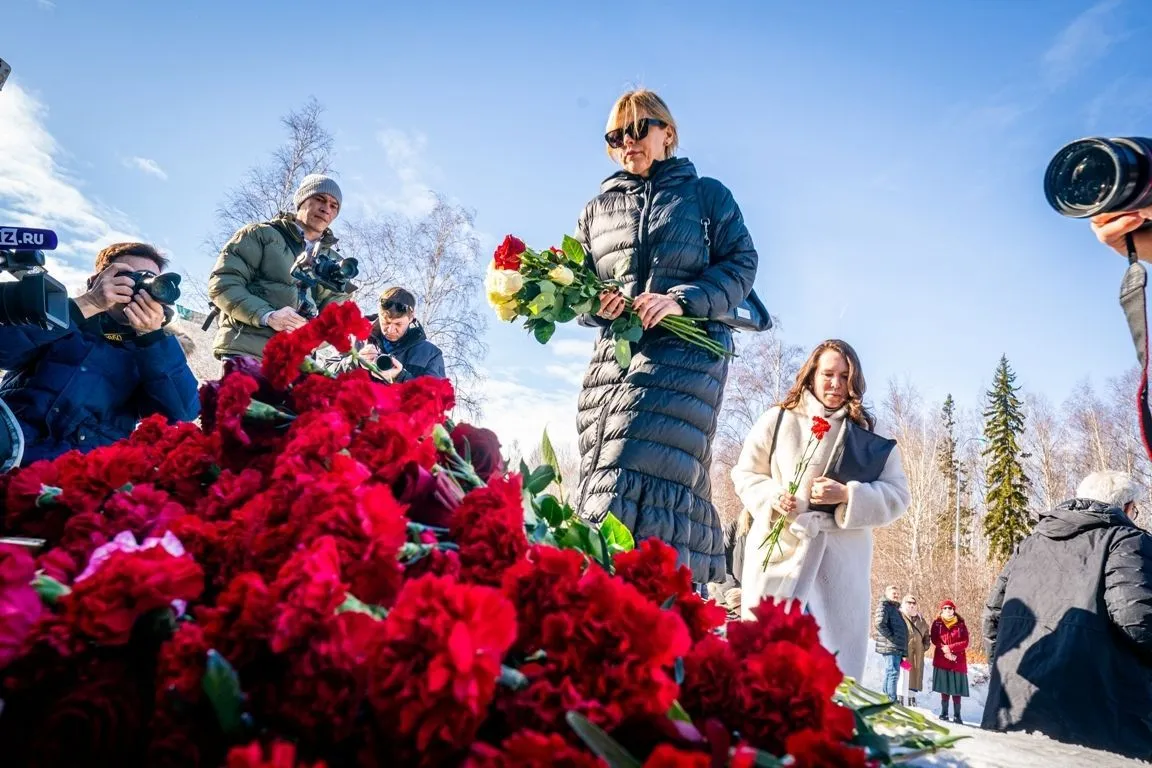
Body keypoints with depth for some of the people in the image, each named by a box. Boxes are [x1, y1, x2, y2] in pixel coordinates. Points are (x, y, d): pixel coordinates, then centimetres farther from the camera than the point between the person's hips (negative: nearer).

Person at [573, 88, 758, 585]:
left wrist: (682, 300, -14)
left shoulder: (707, 194, 14)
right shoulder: (597, 209, 23)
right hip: (614, 355, 5)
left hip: (688, 350, -4)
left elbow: (741, 265, 3)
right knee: (602, 475, -4)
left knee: (652, 474, -19)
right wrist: (595, 305, -7)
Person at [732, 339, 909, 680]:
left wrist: (847, 496, -11)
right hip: (779, 553, -1)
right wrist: (771, 497, -9)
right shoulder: (778, 420, 6)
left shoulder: (869, 438, 8)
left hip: (841, 563, 1)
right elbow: (745, 474, 11)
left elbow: (897, 496, 6)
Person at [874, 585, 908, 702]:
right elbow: (880, 624, -21)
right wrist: (891, 637, -16)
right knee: (893, 673, -12)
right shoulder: (884, 606, -6)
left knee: (889, 674, 13)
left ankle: (886, 700, 19)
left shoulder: (895, 608, 23)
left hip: (897, 648, 9)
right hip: (890, 646, -9)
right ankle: (892, 701, -12)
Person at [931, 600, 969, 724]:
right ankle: (944, 713, 12)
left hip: (958, 660, -1)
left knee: (956, 688, -2)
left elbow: (965, 642, -5)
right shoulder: (937, 623, 4)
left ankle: (957, 715, 2)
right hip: (941, 660, 1)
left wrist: (950, 648, -16)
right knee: (944, 688, 4)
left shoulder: (961, 624, 2)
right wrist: (944, 650, -17)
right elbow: (934, 639, -2)